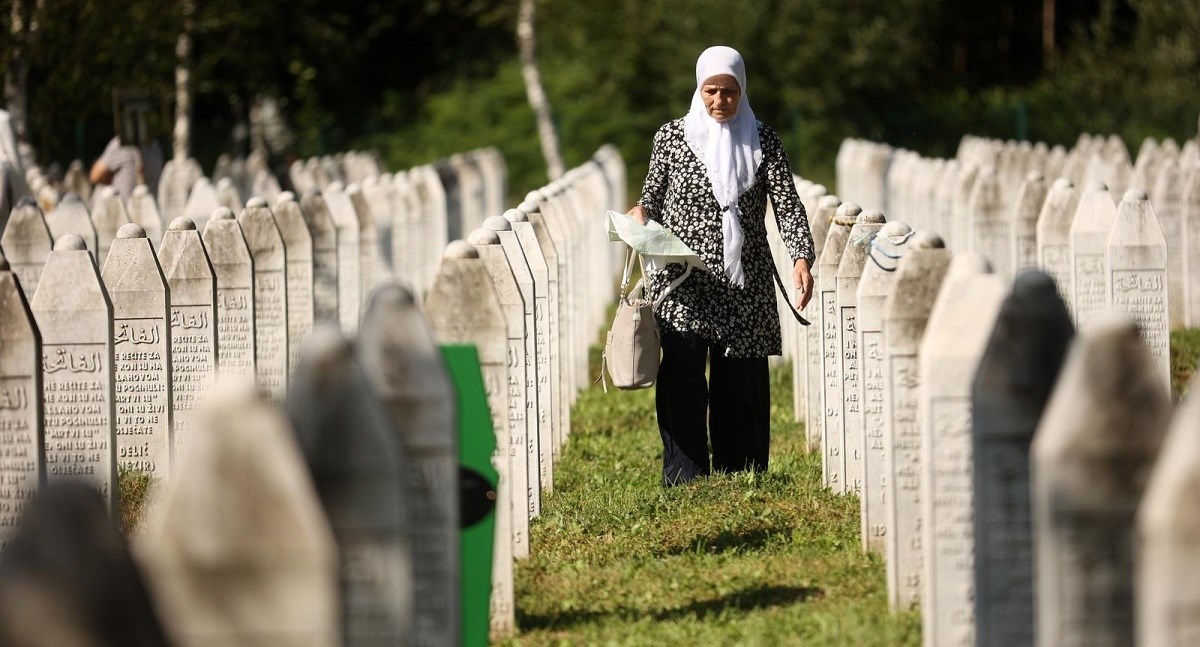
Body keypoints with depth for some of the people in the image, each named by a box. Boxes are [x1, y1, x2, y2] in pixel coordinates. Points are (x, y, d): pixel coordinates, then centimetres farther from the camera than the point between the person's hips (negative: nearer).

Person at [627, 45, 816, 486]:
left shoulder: (762, 141, 5)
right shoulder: (672, 137, 6)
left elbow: (787, 206, -3)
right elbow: (653, 199, 14)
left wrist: (802, 258, -18)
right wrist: (640, 213, -10)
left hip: (743, 285, 1)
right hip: (683, 283, -1)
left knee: (741, 381, 1)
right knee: (682, 377, -9)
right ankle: (683, 479, -8)